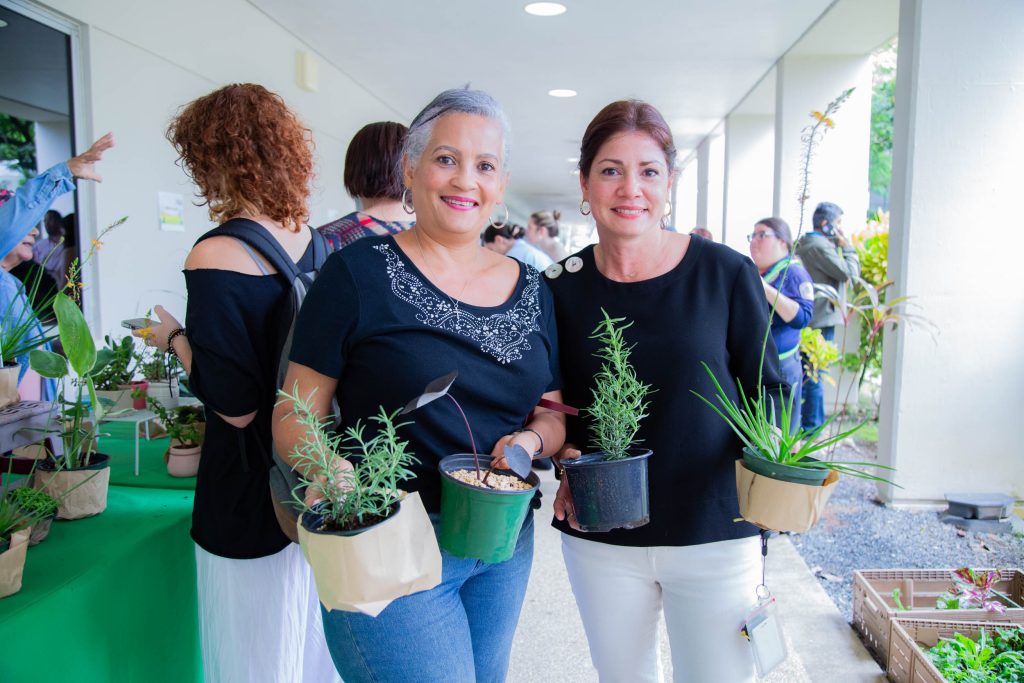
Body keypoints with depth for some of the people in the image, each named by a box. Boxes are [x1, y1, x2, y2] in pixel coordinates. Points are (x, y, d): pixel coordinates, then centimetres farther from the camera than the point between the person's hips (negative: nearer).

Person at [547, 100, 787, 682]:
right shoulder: (562, 289, -2)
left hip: (714, 531, -1)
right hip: (600, 537, 2)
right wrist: (566, 458, -10)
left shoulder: (726, 274, -8)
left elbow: (765, 389, 0)